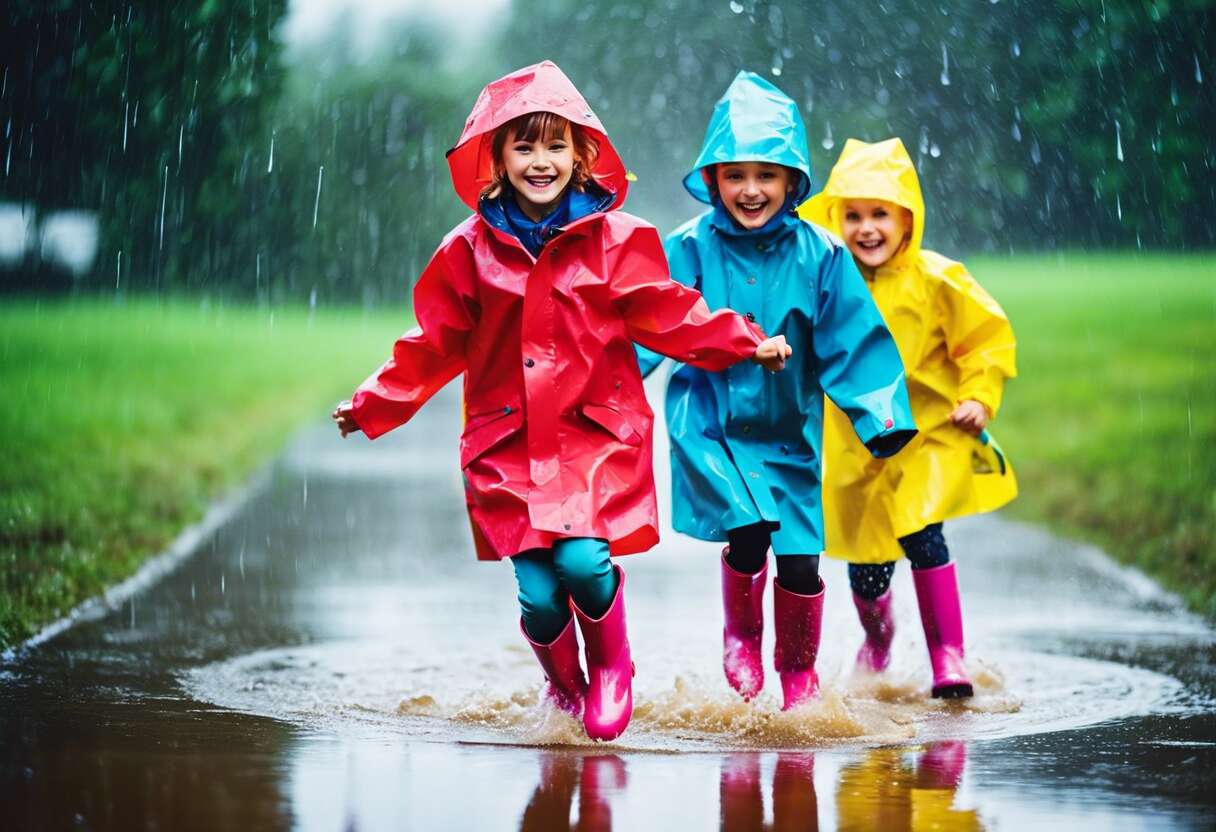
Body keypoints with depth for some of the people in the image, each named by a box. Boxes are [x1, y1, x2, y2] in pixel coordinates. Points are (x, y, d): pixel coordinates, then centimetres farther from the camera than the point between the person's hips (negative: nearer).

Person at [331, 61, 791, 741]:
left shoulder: (616, 240, 2)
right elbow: (435, 345, 12)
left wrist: (748, 344, -2)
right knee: (538, 594, -6)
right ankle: (563, 688, 27)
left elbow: (669, 317, 7)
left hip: (596, 436, -1)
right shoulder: (470, 250, 5)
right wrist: (372, 406, 8)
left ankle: (612, 671, 11)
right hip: (508, 443, 1)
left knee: (583, 561, -21)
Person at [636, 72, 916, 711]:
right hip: (708, 425, -2)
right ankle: (741, 634, 10)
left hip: (789, 430, 2)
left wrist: (882, 419, -8)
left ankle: (798, 670, 28)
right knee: (749, 528, -22)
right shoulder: (689, 250, -7)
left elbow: (854, 342, -1)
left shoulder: (819, 256, -4)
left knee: (799, 562, -1)